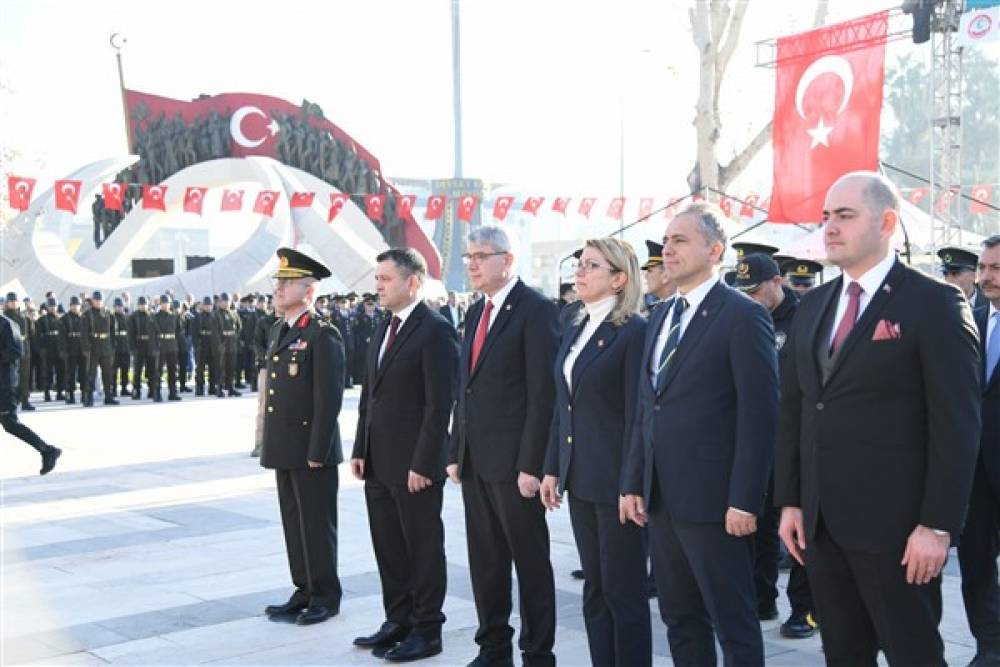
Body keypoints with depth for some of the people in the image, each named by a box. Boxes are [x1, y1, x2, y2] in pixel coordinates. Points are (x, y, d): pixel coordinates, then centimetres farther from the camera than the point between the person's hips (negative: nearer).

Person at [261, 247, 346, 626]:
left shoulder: (322, 335, -13)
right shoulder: (278, 331, 14)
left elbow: (329, 399, -17)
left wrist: (317, 451, -18)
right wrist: (271, 444, 15)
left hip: (311, 450, -8)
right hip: (283, 449, 8)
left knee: (317, 524, 2)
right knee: (293, 523, 14)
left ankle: (326, 596, 14)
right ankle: (304, 591, 25)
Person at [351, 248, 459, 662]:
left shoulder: (435, 330, -13)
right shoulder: (385, 328, 14)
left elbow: (440, 404, -17)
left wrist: (422, 464, -19)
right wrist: (361, 450, 12)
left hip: (414, 465, -8)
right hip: (379, 463, 8)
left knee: (423, 548, 5)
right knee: (388, 547, 15)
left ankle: (426, 631, 16)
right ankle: (398, 621, 28)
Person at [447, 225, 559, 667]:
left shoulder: (535, 310, -9)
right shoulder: (475, 313, 15)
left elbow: (543, 393, -14)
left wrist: (531, 464, -18)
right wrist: (455, 452, 13)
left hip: (513, 460, -8)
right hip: (475, 460, 8)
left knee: (530, 561, 3)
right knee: (485, 560, 14)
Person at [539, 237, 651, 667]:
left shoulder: (634, 331, -11)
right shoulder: (575, 333, 13)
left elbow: (637, 413, -15)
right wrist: (552, 468, 12)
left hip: (615, 480, -8)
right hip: (580, 479, 8)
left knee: (624, 592, 2)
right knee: (595, 589, 15)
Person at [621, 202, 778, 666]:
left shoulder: (743, 316, -10)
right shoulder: (661, 316, 14)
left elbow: (759, 415, -14)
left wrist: (744, 502, -18)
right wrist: (633, 484, 11)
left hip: (713, 501, -7)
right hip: (660, 498, 8)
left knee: (734, 626, 3)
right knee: (680, 619, 16)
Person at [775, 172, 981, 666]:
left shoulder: (935, 303, -7)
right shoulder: (813, 306, 12)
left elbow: (957, 424, -11)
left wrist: (937, 525, -15)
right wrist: (789, 501, 8)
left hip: (894, 525, -6)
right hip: (819, 522, 6)